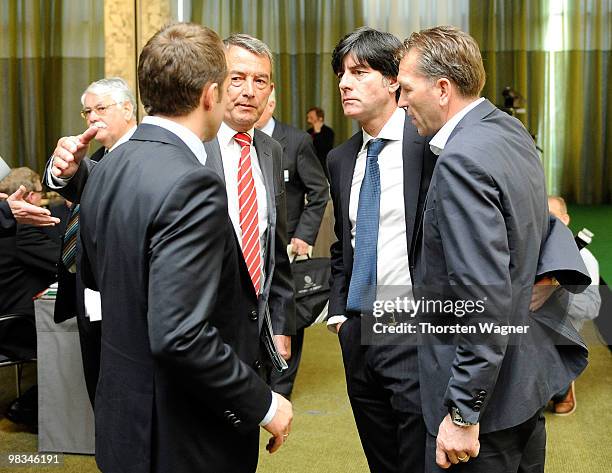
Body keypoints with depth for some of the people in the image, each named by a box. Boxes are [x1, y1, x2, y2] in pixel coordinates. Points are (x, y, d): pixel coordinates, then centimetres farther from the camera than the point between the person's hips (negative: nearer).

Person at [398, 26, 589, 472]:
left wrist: (463, 414, -23)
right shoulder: (510, 130, 6)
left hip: (489, 388, -9)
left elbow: (487, 299, -28)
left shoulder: (462, 160, -24)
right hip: (529, 373, 10)